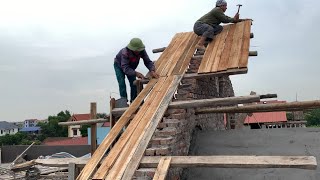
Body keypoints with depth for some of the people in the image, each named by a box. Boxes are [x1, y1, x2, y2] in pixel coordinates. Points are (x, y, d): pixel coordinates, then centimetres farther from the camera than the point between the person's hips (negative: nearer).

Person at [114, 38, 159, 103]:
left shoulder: (142, 51, -29)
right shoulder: (125, 52, -43)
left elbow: (148, 61, -27)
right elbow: (125, 68, -48)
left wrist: (152, 71, -46)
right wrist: (136, 73, -60)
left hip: (131, 66, 4)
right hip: (119, 66, -4)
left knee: (133, 83, -2)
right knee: (122, 83, -19)